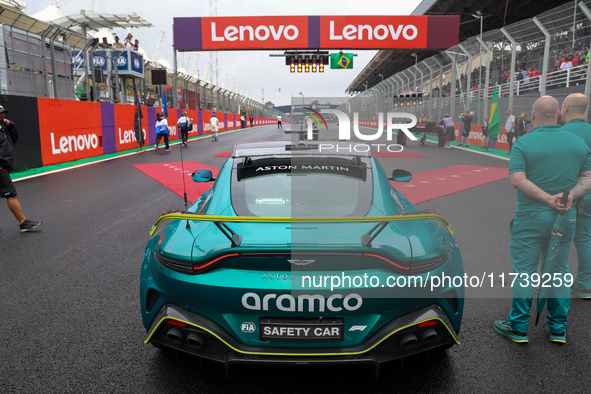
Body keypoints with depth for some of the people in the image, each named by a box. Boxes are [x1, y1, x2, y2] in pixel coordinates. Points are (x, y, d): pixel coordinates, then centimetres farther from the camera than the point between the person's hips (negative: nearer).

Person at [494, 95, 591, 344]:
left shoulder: (523, 143, -10)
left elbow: (517, 180, -21)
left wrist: (549, 199, -19)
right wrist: (570, 196, -12)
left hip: (531, 218, -4)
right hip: (565, 219, 5)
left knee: (524, 272, 5)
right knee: (559, 271, 16)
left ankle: (518, 327, 15)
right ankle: (558, 329, 25)